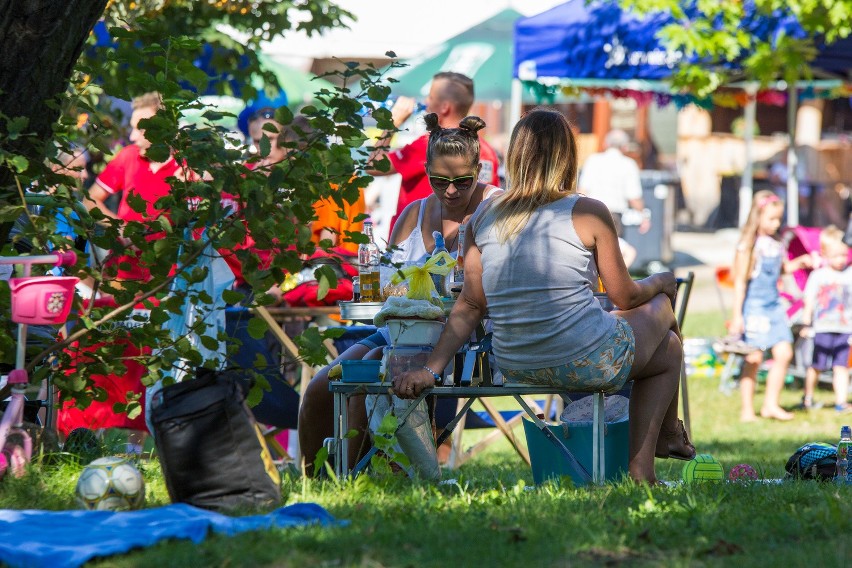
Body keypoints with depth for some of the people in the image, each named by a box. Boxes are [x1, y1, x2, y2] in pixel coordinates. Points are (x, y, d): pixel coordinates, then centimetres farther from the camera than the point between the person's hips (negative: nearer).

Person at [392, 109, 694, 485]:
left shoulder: (483, 217, 3)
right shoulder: (588, 213, -10)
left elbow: (469, 306, 1)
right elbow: (625, 297, -1)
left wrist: (430, 369, 4)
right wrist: (661, 283, 19)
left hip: (515, 368, 6)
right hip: (588, 363, -6)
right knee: (669, 349, 28)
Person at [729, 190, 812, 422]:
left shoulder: (776, 244, 8)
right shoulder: (748, 246, -11)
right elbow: (740, 281, -11)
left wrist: (800, 262, 8)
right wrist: (737, 315, -13)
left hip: (774, 305, 7)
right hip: (754, 306, -7)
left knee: (784, 353, 2)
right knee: (754, 358, -4)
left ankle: (771, 404, 13)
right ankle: (747, 409, 5)